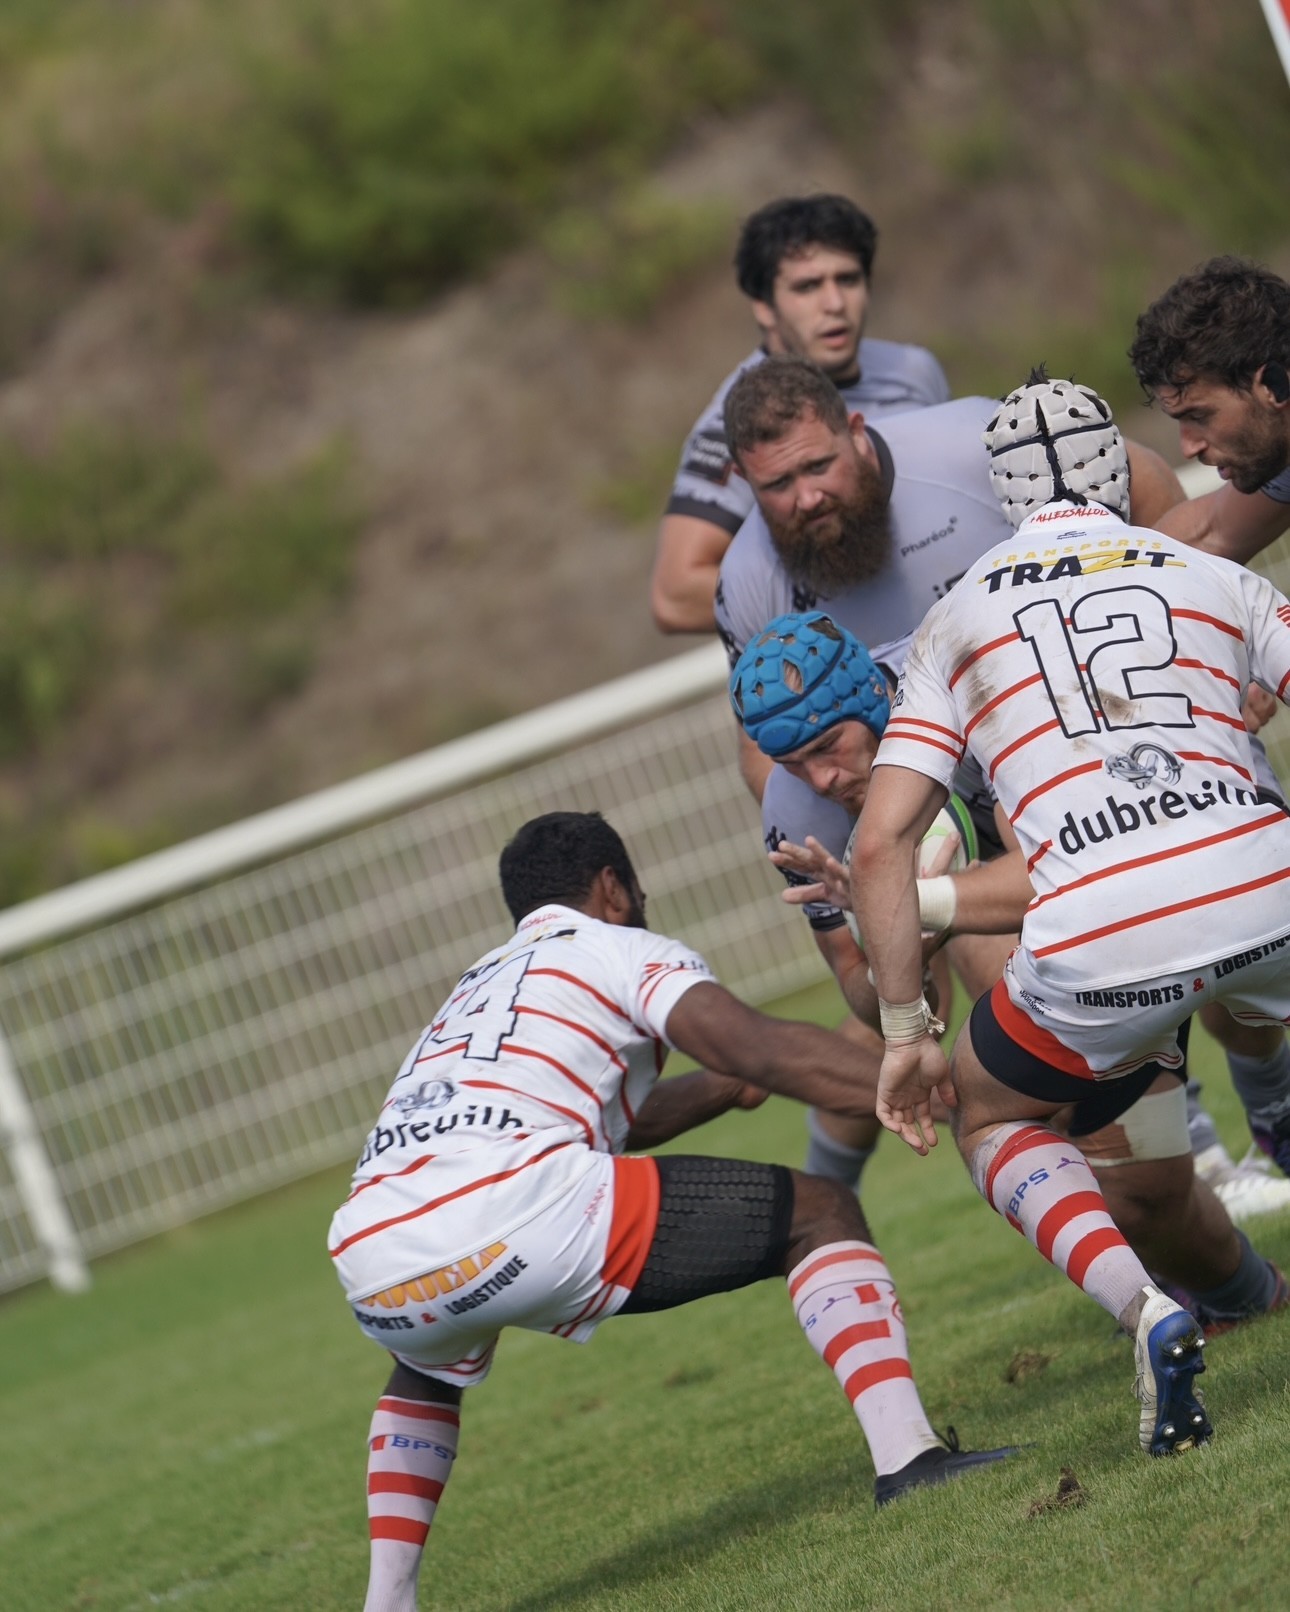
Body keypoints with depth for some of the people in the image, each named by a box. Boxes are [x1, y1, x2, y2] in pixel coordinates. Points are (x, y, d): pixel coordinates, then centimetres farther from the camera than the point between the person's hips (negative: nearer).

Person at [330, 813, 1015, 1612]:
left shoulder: (473, 990, 38)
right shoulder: (622, 949, 17)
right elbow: (756, 1046, -2)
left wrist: (724, 1087, 56)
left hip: (372, 1268, 7)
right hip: (517, 1211, -7)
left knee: (429, 1366, 44)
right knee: (818, 1214, 7)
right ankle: (908, 1456, -11)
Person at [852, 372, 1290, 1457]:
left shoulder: (956, 624, 19)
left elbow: (880, 848, 12)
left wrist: (907, 1033, 18)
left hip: (1099, 941, -1)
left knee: (991, 1119, 26)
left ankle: (1144, 1307, 0)